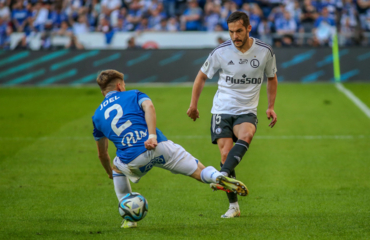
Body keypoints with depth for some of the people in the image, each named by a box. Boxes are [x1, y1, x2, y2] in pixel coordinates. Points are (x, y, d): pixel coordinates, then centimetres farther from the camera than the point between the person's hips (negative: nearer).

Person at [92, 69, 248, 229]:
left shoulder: (97, 115, 24)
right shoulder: (133, 95, 19)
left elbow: (102, 154, 28)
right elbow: (148, 106, -6)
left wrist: (110, 173, 46)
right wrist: (152, 136, -16)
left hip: (132, 161, 1)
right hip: (159, 148, -1)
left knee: (117, 169, 36)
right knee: (200, 172, 4)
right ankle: (218, 177, -31)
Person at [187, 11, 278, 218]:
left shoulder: (265, 51, -2)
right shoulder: (221, 52, -5)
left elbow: (272, 78, 17)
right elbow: (202, 76, 11)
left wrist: (271, 107, 10)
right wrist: (194, 105, 14)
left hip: (247, 111, 0)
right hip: (222, 110, 0)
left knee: (246, 135, -34)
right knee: (226, 153, -13)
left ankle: (223, 176, -47)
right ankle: (234, 206, -3)